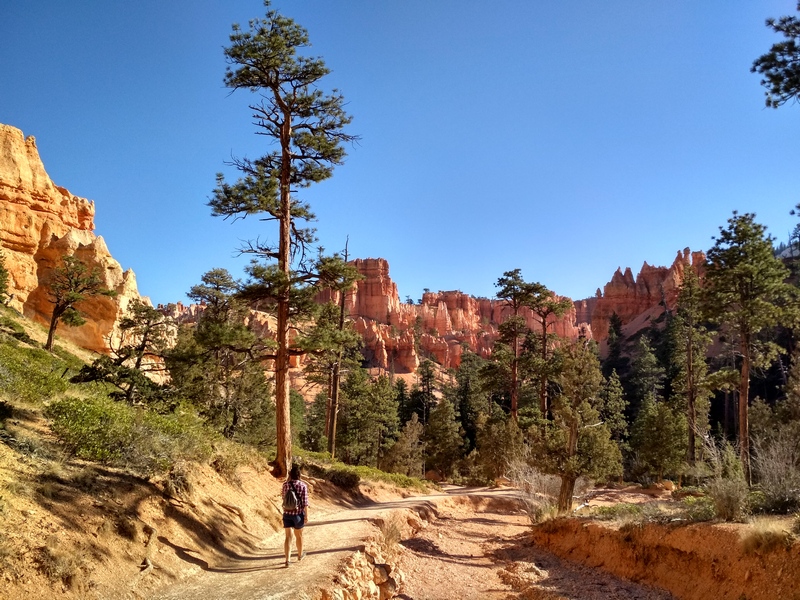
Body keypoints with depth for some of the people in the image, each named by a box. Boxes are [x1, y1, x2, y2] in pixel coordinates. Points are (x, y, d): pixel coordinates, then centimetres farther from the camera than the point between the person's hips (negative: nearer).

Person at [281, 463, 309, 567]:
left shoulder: (285, 484, -4)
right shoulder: (303, 486, -13)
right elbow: (305, 502, -14)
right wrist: (306, 515, -7)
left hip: (287, 514, 2)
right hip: (298, 514, -2)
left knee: (288, 537, 5)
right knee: (299, 535, 18)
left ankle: (287, 560, -3)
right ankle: (300, 555, 38)